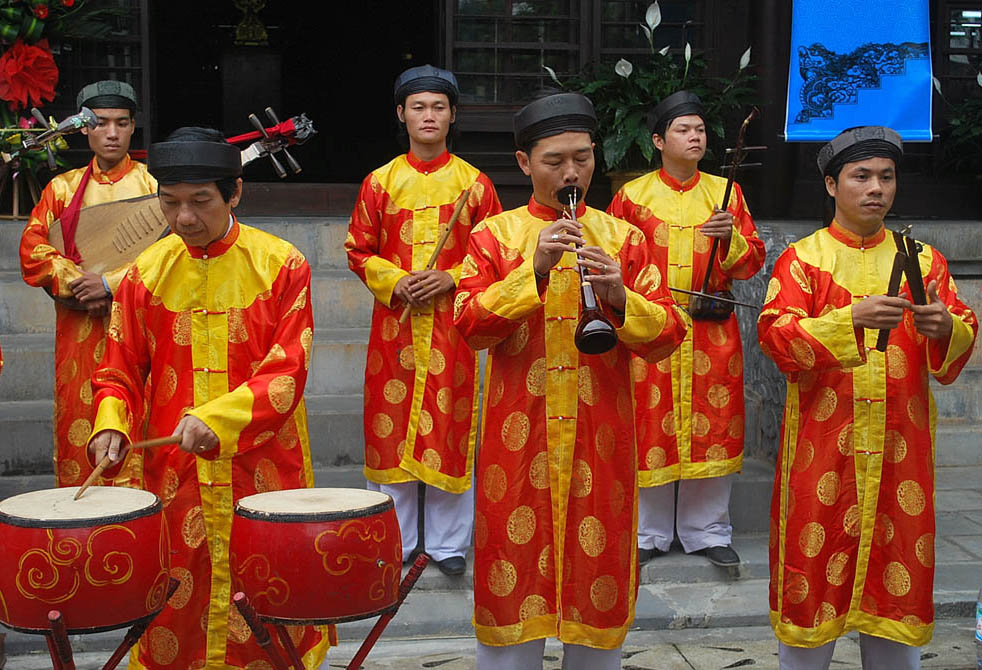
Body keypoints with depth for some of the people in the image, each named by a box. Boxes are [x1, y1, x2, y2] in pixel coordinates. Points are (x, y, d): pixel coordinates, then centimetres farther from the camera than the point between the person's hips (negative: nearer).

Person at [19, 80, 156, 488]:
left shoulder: (153, 184, 6)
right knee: (76, 432, 0)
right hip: (78, 329, 3)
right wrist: (79, 285, -9)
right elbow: (32, 250, 6)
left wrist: (111, 284, -12)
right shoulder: (63, 188, 15)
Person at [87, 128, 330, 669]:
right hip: (174, 475, 2)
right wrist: (111, 423, -12)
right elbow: (120, 370, 8)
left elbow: (287, 370, -11)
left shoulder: (281, 265, -5)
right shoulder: (146, 273, 2)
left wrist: (217, 419, -23)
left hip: (264, 469, -2)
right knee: (174, 606, 7)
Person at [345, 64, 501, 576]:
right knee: (391, 425, 4)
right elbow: (358, 250, 8)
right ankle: (396, 542, 17)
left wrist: (449, 279, -11)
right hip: (395, 321, 1)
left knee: (450, 428, 1)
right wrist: (396, 282, -9)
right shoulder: (381, 181, 6)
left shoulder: (473, 183, 3)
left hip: (453, 323, -1)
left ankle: (448, 543, 14)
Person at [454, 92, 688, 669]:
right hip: (519, 442, -1)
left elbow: (668, 335, 0)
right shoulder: (494, 236, 5)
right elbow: (470, 326, -9)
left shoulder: (624, 238, 7)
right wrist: (534, 270, -20)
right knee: (514, 577, 4)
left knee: (598, 579, 8)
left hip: (601, 442, 1)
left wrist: (619, 297, -19)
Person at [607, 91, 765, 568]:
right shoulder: (633, 195, 4)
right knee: (651, 426, 1)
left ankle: (707, 531, 18)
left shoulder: (726, 192, 8)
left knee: (712, 428, 4)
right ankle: (649, 534, 15)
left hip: (713, 333, 2)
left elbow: (752, 261, 6)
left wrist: (731, 238, -13)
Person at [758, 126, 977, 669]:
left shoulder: (923, 259, 10)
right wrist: (854, 319, -26)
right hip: (822, 444, -2)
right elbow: (777, 338, -12)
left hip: (900, 445, 3)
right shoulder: (802, 259, 1)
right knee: (815, 558, 3)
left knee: (897, 571, 7)